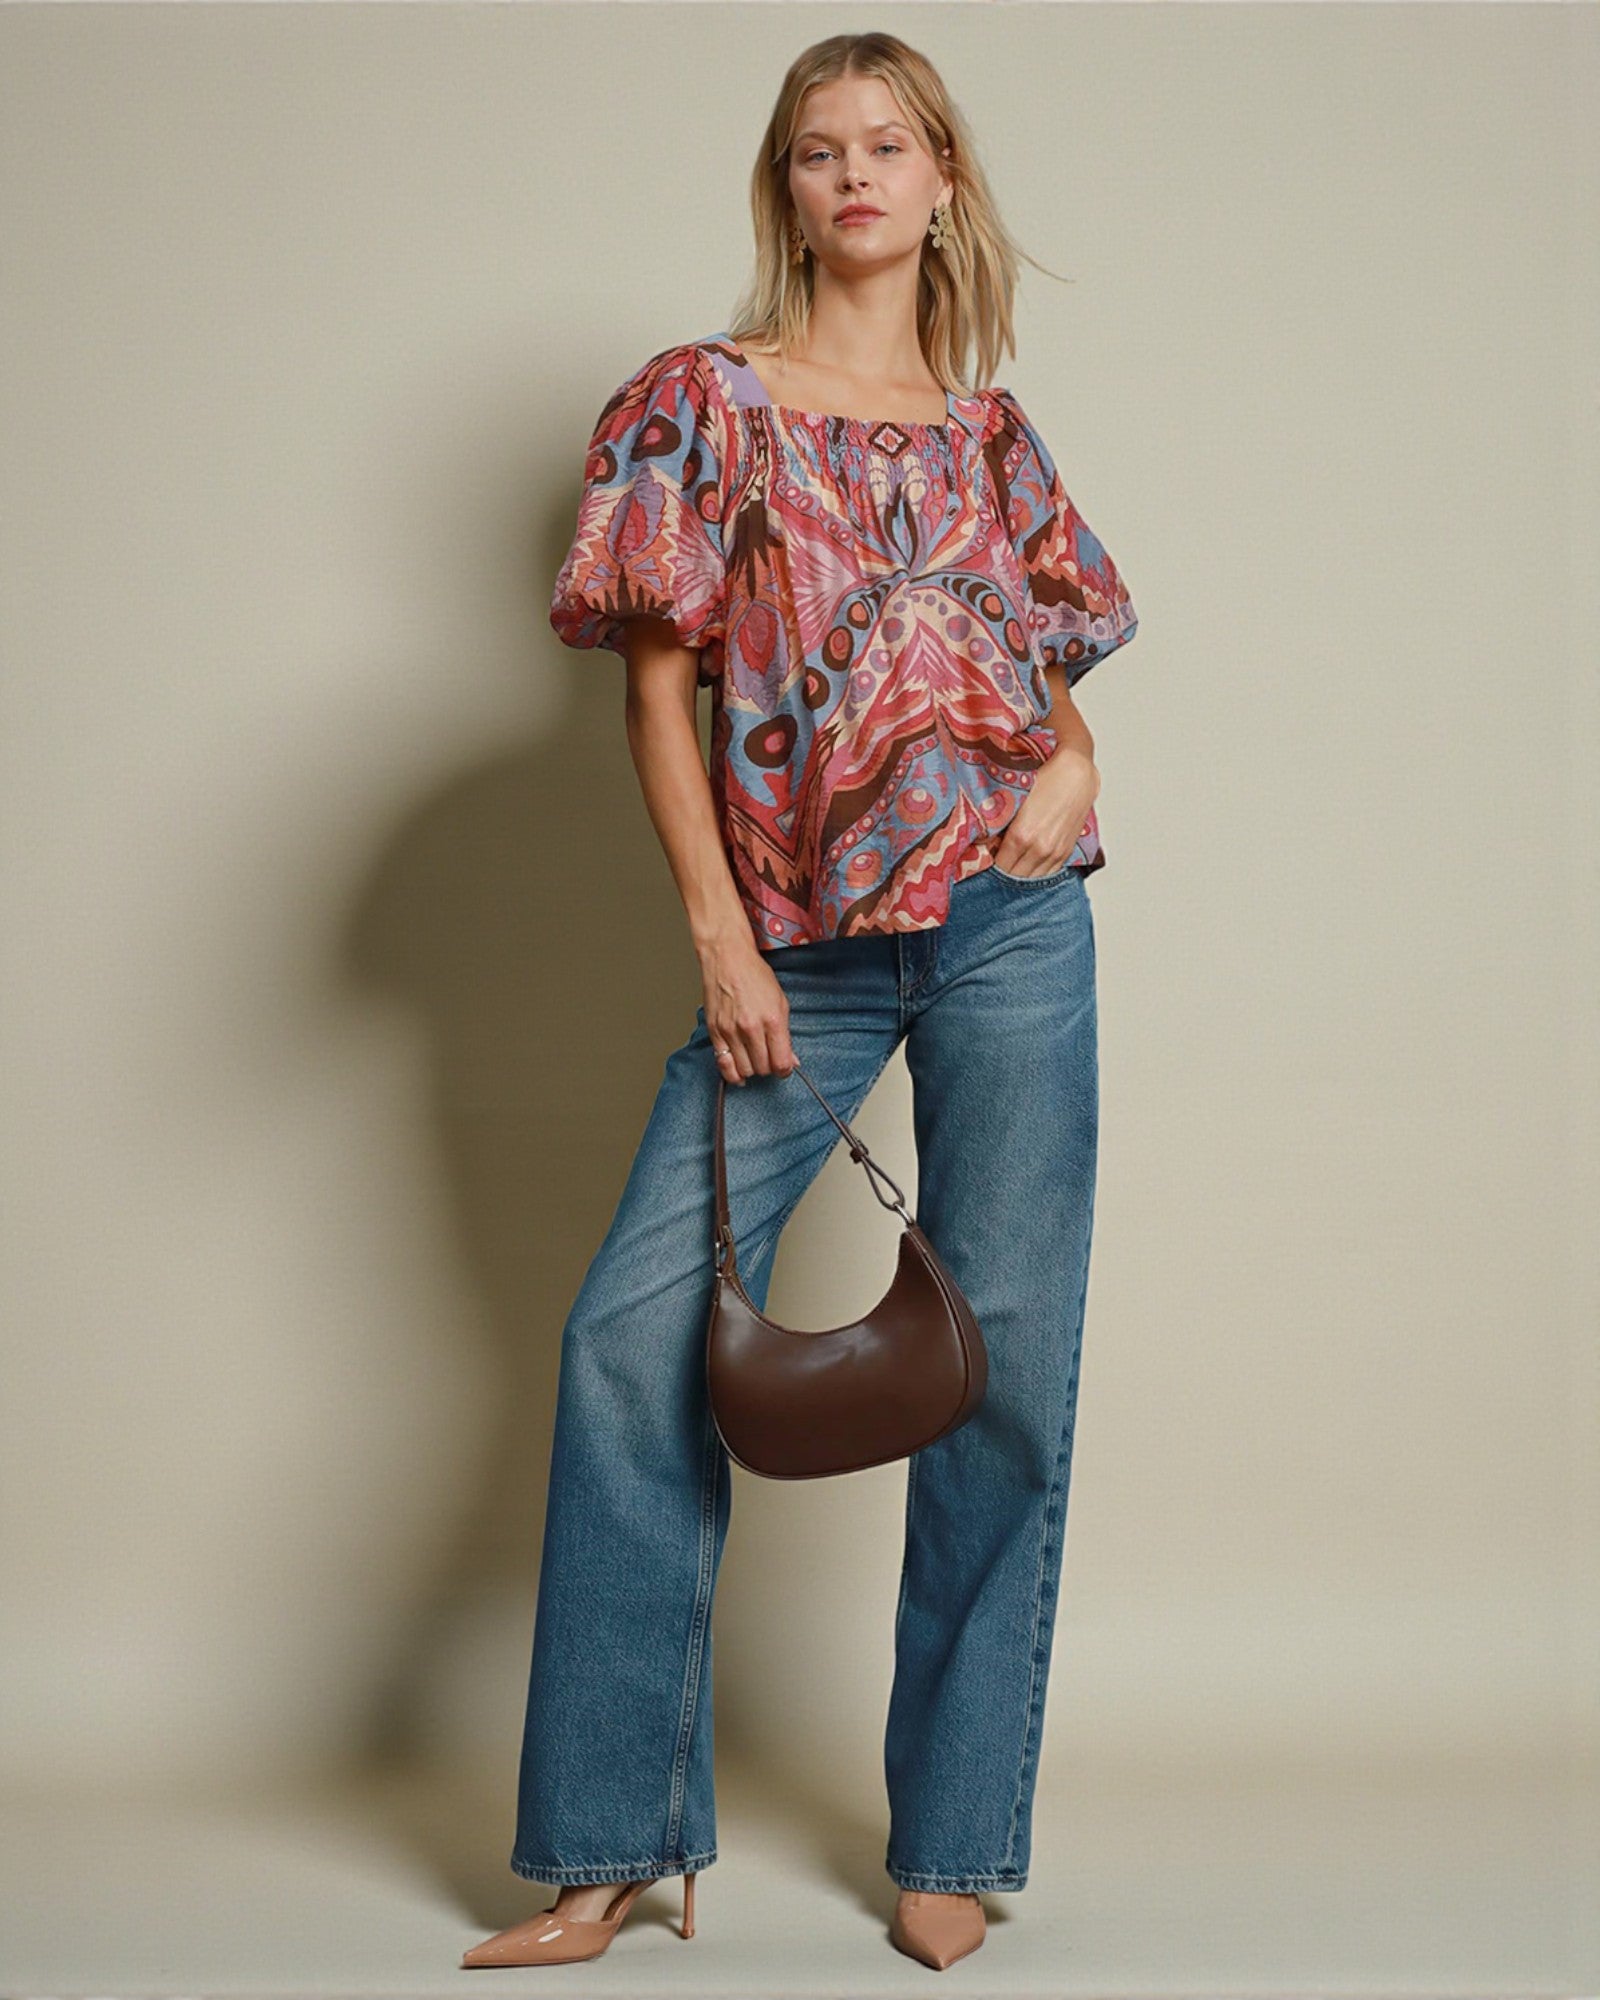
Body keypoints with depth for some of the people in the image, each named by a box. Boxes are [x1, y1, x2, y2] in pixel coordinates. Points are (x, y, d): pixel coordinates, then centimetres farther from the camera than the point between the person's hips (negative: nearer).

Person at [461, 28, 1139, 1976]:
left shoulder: (991, 431, 13)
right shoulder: (704, 401, 5)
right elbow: (661, 684, 1)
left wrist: (1075, 764, -1)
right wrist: (719, 939, -6)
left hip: (1009, 929, 2)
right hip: (799, 947, -2)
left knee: (1006, 1352, 2)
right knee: (638, 1329, -10)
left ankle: (951, 1844, 14)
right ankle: (609, 1852, 2)